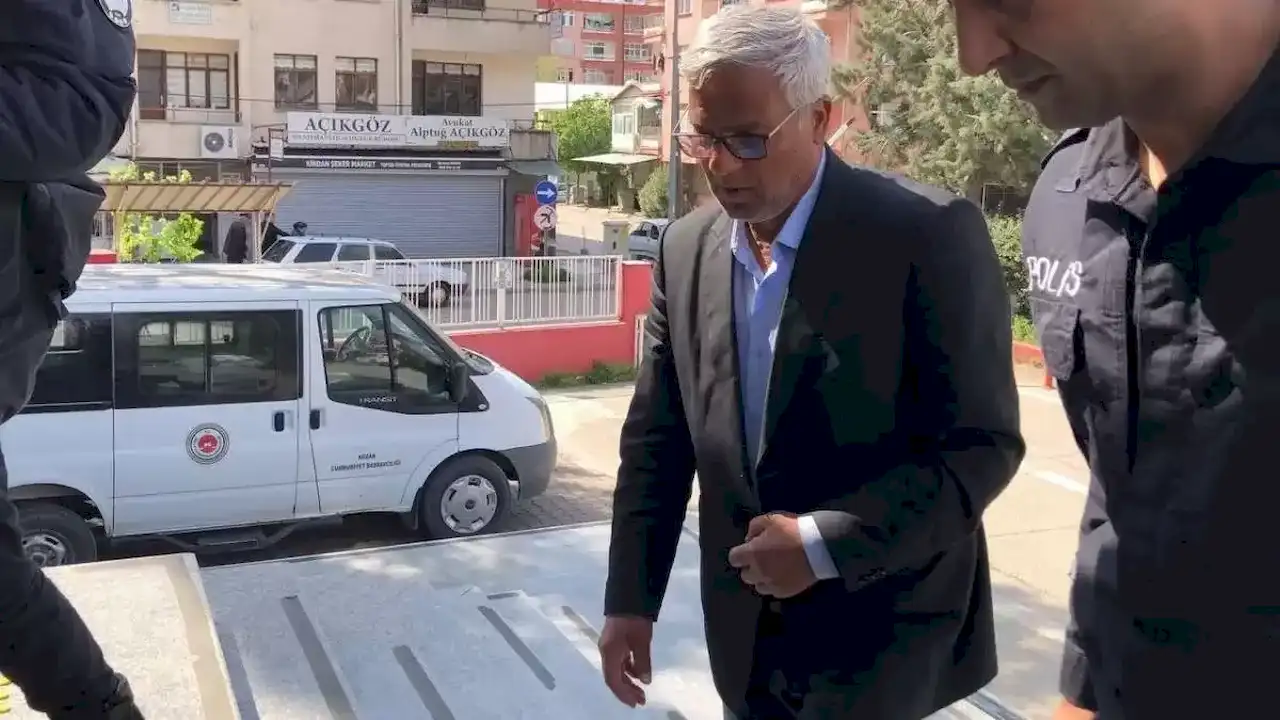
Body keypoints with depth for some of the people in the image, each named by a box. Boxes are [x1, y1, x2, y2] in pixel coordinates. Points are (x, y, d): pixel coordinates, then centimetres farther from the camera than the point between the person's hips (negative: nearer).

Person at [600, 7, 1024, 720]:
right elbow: (657, 439, 5)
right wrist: (631, 597, 3)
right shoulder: (686, 248, 1)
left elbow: (982, 445, -15)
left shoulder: (929, 233, -16)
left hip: (884, 633, -5)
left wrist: (824, 544, -21)